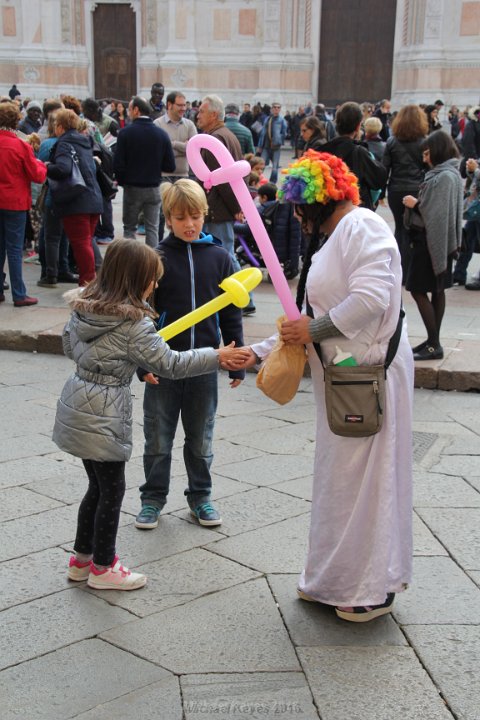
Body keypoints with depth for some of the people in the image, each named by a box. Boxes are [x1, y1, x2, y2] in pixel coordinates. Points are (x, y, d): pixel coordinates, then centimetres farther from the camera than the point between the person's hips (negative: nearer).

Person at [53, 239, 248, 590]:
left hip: (77, 404, 8)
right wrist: (216, 357, -8)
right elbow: (169, 363, -15)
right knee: (112, 488, 7)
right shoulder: (134, 324, -19)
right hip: (104, 413, -8)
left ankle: (82, 557, 31)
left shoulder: (83, 307, 4)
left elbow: (69, 347, 17)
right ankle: (103, 567, 19)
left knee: (98, 485, 20)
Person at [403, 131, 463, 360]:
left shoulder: (444, 177, -21)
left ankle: (433, 344, -4)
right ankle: (434, 341, 18)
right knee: (437, 290, 12)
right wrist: (419, 203, 3)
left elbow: (438, 214, -26)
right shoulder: (451, 174, 10)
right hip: (441, 241, 10)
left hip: (432, 241, -10)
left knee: (418, 289, -6)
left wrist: (416, 204, -15)